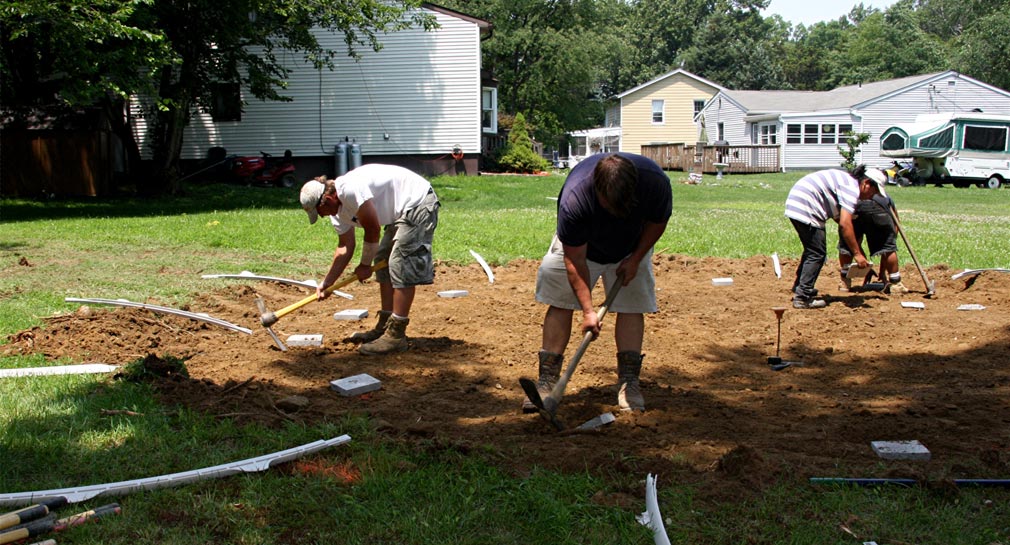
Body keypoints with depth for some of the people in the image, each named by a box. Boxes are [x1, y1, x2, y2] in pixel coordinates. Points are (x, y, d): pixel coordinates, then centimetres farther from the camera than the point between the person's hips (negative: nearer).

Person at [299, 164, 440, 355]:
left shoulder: (350, 189, -26)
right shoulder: (338, 210, 5)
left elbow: (373, 229, -19)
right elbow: (345, 246, 12)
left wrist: (365, 264, -5)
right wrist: (327, 282, 8)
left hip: (419, 203, -11)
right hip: (401, 213, 11)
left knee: (401, 266, -14)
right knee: (383, 262, 13)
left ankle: (396, 336, -12)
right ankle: (385, 326, 21)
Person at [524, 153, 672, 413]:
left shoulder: (655, 181, -35)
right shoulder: (573, 198, -40)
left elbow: (658, 222, -10)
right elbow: (574, 259, -30)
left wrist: (635, 259, -15)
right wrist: (588, 310, -31)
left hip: (632, 248, 2)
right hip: (581, 246, -2)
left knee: (632, 305, -6)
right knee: (560, 303, -8)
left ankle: (629, 381, -1)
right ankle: (547, 380, -4)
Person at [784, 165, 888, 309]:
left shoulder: (846, 181, 19)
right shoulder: (852, 188, -12)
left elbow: (840, 220, 23)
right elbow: (845, 224, -21)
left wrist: (858, 251, 21)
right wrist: (857, 253, -16)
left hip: (795, 203, 11)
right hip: (805, 208, -11)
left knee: (812, 250, 22)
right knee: (817, 254, -6)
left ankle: (799, 290, 31)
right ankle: (803, 298, -6)